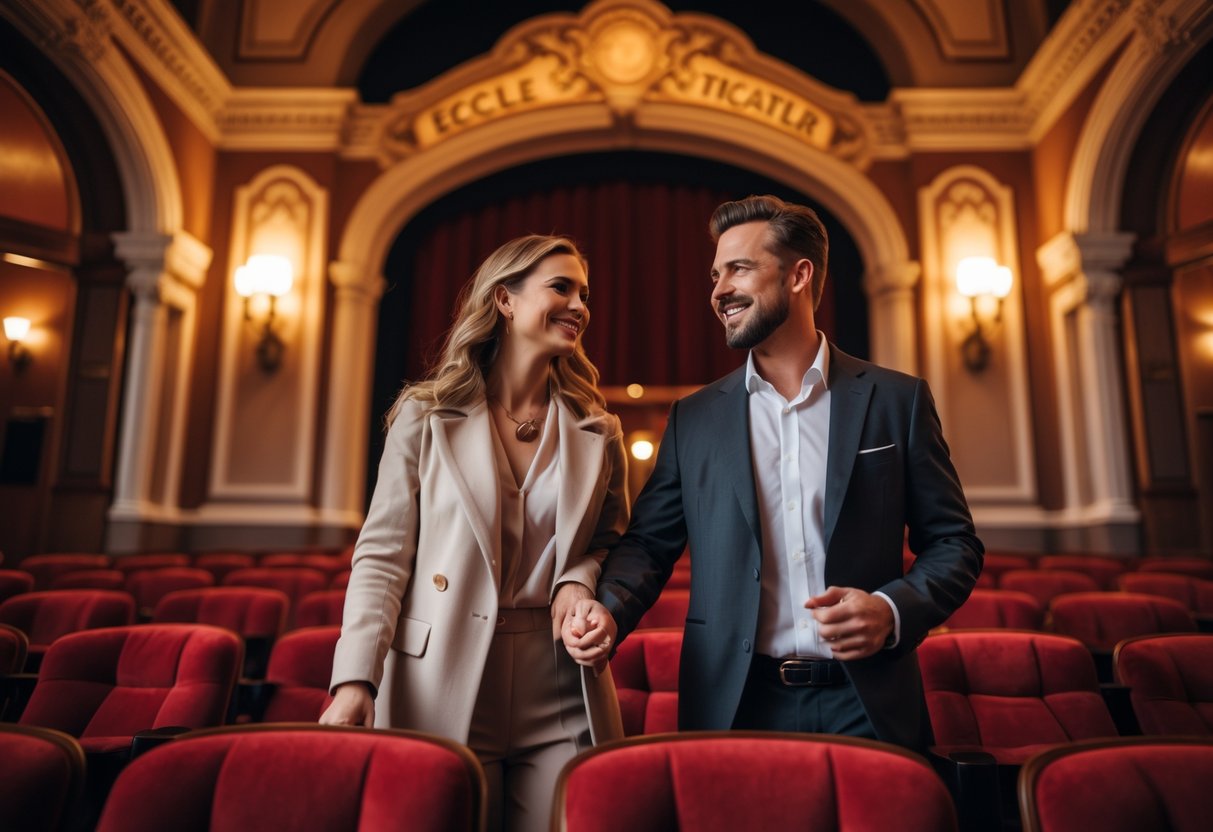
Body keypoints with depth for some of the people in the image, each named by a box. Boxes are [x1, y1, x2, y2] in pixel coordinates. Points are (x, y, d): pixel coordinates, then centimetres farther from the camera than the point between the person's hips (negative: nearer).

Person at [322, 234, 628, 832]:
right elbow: (382, 557, -3)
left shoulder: (597, 434, 7)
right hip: (442, 694, -2)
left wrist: (580, 579, -6)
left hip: (561, 701, 3)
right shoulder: (425, 418, 0)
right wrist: (355, 678, -13)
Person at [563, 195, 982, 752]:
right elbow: (648, 543, 6)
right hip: (734, 708, 1)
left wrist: (893, 611, -14)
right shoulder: (693, 418, 6)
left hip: (867, 707, 0)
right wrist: (609, 610, -13)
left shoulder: (898, 400, 2)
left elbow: (954, 542, 4)